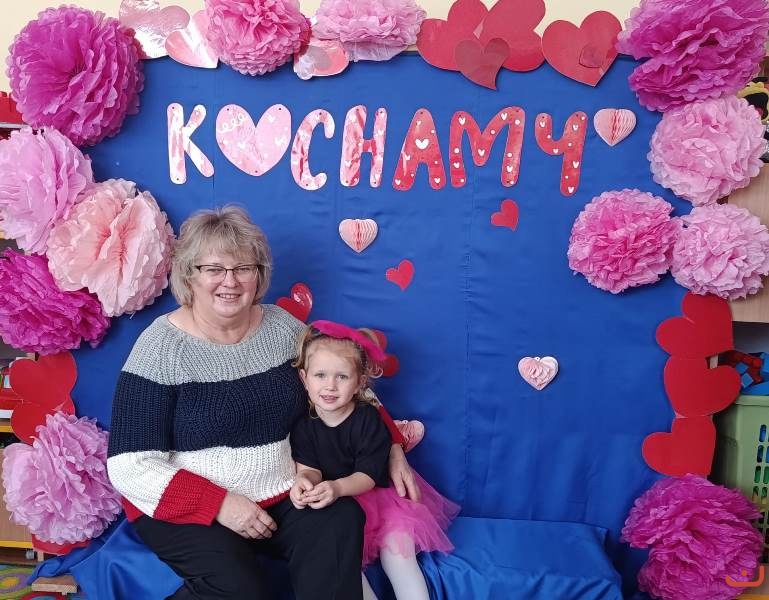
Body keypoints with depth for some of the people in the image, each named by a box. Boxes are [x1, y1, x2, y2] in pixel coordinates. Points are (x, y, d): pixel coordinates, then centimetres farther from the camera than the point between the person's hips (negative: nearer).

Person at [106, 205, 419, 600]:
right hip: (187, 508, -3)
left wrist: (391, 447, 2)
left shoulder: (282, 327, 1)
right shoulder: (161, 348, -13)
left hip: (283, 495, 3)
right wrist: (221, 504, -21)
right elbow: (130, 467, -14)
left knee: (342, 522, -24)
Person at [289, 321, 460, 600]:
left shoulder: (368, 420, -14)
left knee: (397, 547, -17)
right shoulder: (302, 422, -6)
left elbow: (368, 476, -18)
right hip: (331, 511, 2)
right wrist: (303, 481, -32)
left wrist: (337, 488, -39)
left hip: (371, 496, -1)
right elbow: (308, 468, -7)